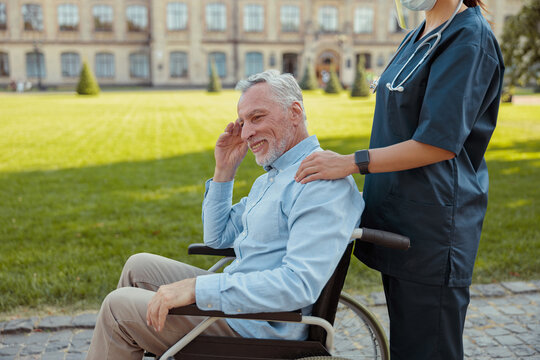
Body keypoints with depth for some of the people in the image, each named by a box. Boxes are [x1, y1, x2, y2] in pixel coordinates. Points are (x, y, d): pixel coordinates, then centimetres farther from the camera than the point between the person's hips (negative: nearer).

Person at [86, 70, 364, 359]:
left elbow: (300, 284, -32)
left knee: (117, 306, -5)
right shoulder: (269, 177, 12)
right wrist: (223, 170, 5)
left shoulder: (325, 182, -22)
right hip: (235, 294, 10)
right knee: (138, 266, 17)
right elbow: (217, 238, 17)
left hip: (258, 328, -10)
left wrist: (196, 288, -30)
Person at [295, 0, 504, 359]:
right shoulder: (418, 37, 15)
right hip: (401, 221, 9)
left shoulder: (470, 38, -12)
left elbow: (439, 144, -21)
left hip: (432, 223, -9)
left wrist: (352, 162, -20)